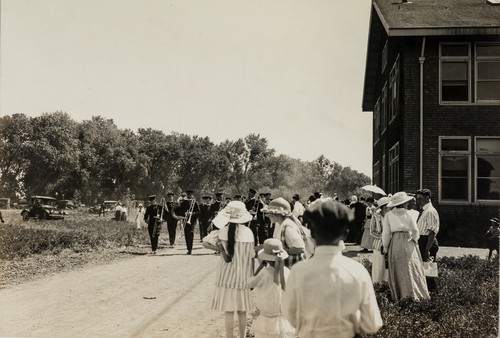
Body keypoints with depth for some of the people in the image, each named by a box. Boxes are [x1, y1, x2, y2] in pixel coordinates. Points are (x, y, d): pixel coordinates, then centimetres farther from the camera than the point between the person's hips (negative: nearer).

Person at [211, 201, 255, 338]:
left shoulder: (224, 231, -12)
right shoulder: (248, 231, -7)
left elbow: (227, 257, -15)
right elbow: (251, 257, -1)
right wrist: (252, 276, 8)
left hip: (228, 276, -2)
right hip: (244, 276, 2)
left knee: (228, 310, 6)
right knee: (242, 311, 14)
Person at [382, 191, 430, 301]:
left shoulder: (388, 215, -1)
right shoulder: (408, 214, -3)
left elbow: (386, 233, 0)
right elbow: (415, 231, 1)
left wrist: (385, 248, 9)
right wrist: (415, 239, 20)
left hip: (394, 244, 1)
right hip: (408, 244, -1)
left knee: (397, 271, 7)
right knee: (412, 269, 3)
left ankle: (398, 296, 8)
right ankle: (415, 295, -1)